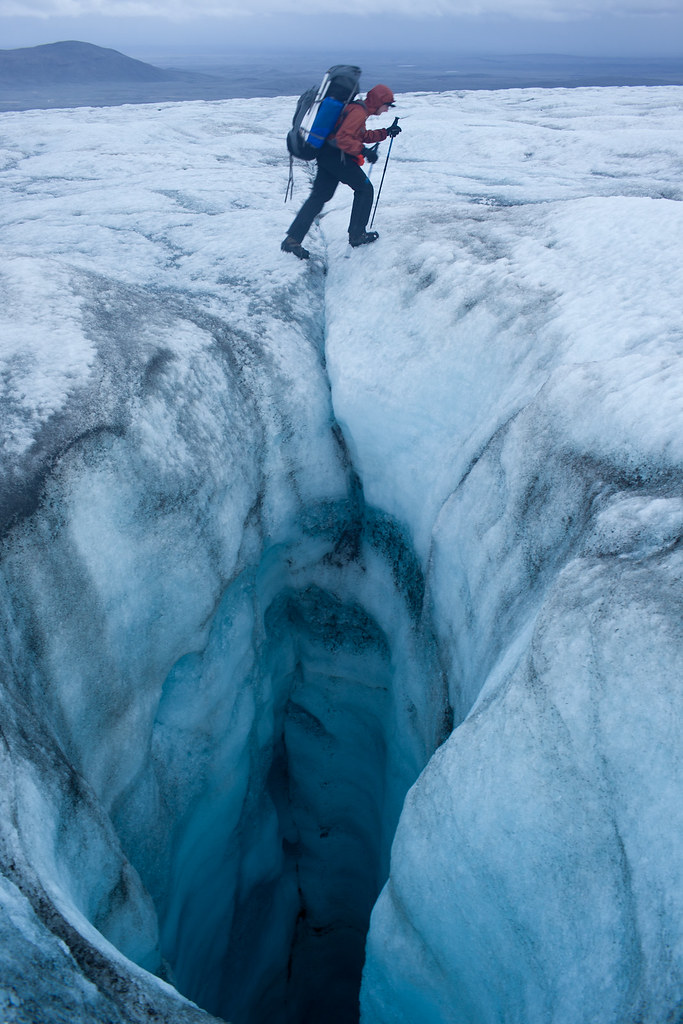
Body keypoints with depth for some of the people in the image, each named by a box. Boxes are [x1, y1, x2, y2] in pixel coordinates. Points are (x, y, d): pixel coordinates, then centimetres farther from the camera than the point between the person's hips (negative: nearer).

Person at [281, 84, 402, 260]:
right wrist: (364, 151, -26)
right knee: (365, 189, 4)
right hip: (337, 157, -10)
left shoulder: (357, 109, 19)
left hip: (326, 156, 10)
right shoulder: (358, 112, -14)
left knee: (319, 196, 6)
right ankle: (357, 235, 9)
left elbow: (362, 136, 30)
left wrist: (386, 132, 25)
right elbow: (343, 138, -24)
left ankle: (292, 240, -1)